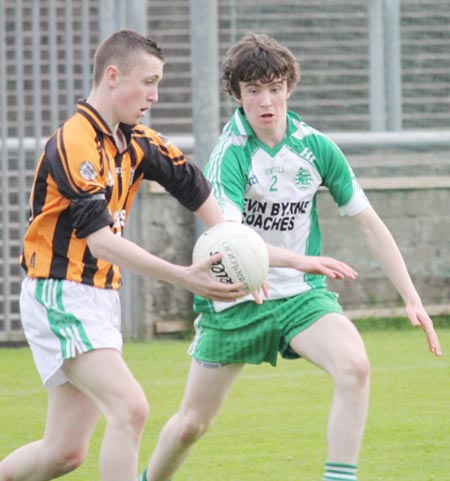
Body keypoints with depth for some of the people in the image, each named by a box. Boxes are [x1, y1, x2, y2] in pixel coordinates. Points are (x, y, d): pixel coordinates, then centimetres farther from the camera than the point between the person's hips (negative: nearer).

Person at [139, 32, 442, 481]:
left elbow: (369, 224, 3)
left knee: (354, 365, -28)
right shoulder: (229, 156, -19)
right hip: (235, 301, -2)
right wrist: (302, 260, -50)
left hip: (301, 294, 2)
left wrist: (411, 299, -2)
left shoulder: (316, 148, -6)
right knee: (191, 423, 7)